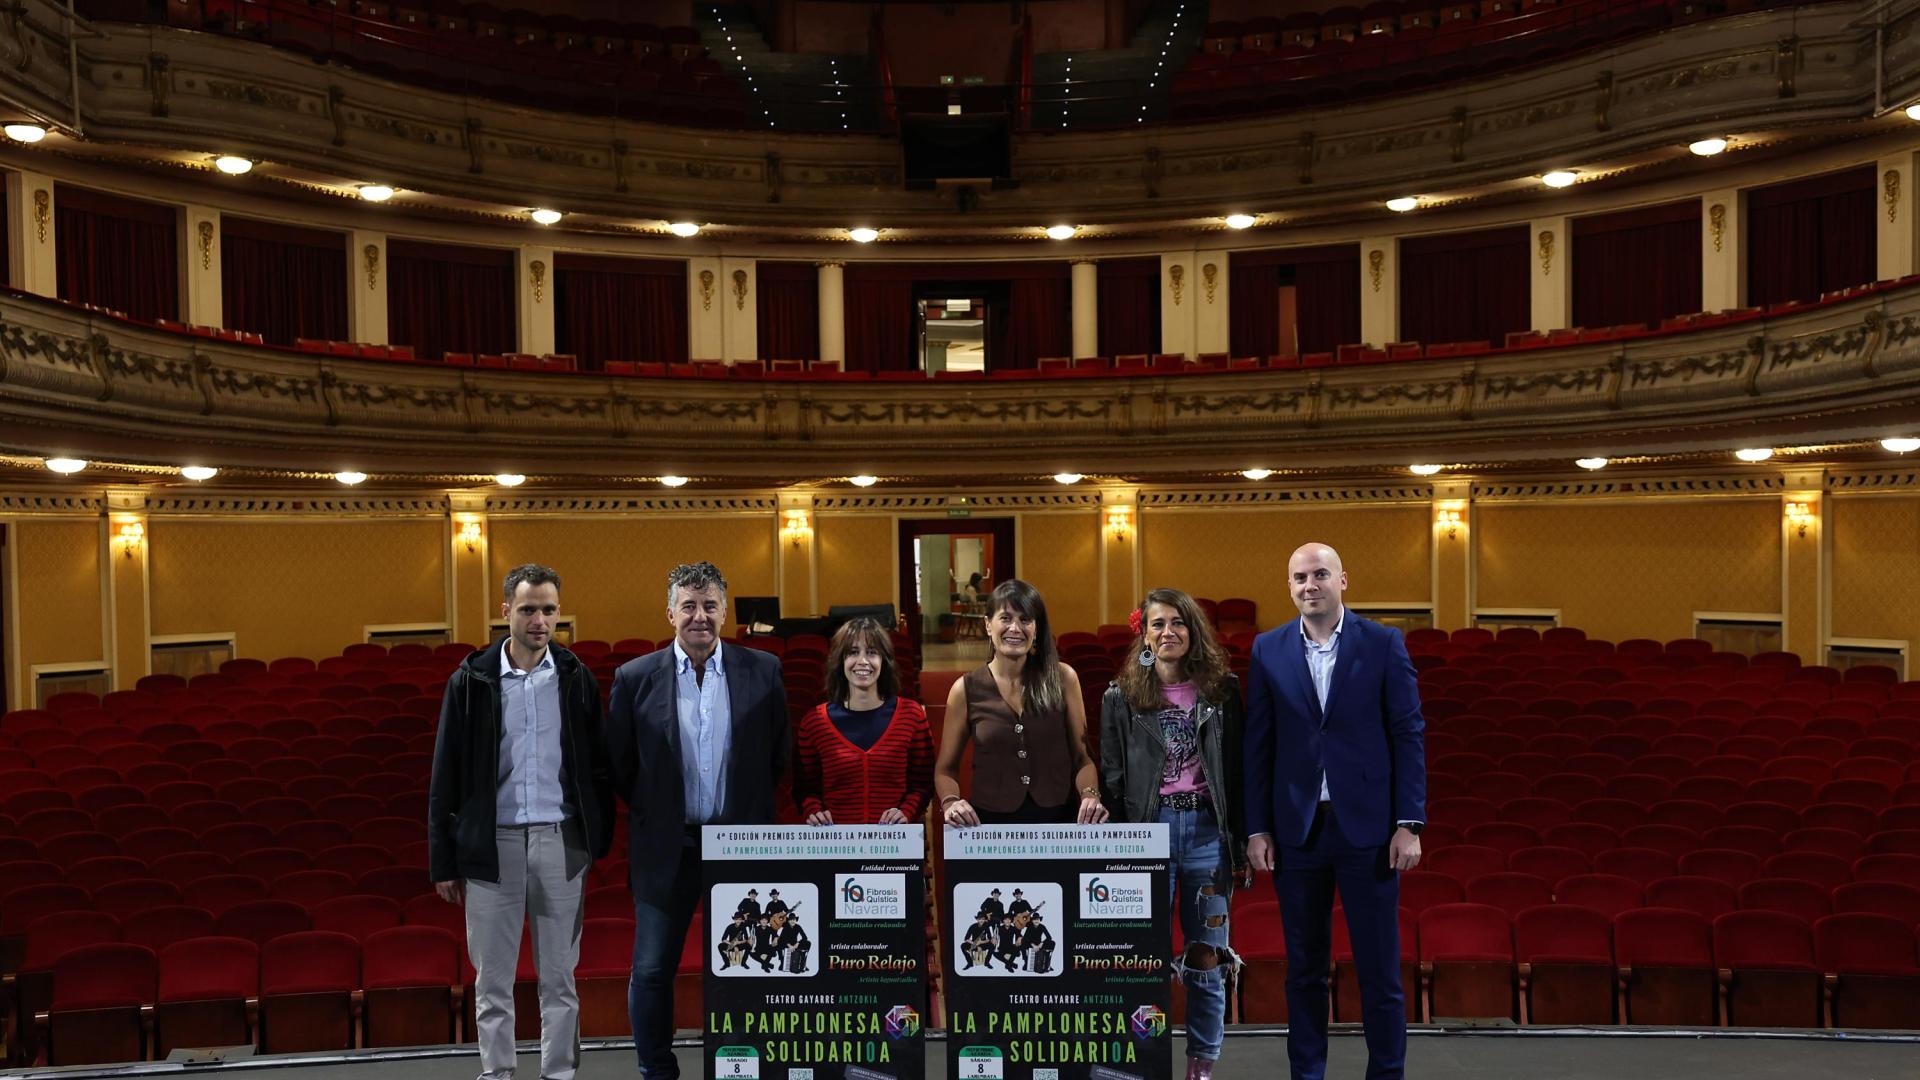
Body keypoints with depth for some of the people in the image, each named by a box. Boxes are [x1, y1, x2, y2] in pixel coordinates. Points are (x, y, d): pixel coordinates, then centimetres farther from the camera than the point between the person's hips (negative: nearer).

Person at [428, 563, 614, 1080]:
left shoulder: (576, 678, 3)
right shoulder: (471, 680, 0)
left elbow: (598, 766, 6)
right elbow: (445, 777, 2)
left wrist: (600, 840, 2)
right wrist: (444, 861, 0)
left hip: (560, 841, 1)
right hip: (491, 843, 0)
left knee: (559, 977, 9)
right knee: (492, 979, 8)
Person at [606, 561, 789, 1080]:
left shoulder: (763, 671, -1)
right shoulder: (635, 678, -3)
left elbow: (781, 753, 6)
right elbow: (618, 764, 5)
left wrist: (754, 812, 5)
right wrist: (652, 815, 6)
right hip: (666, 848, 0)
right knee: (652, 971, 5)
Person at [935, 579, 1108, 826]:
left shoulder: (1063, 679, -1)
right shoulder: (966, 690, -3)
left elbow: (1081, 757, 4)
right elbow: (946, 769, 6)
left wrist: (1090, 795, -15)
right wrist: (950, 802, -13)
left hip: (1058, 818, 1)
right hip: (989, 822, -1)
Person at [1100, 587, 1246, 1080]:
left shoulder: (1223, 690, 6)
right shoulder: (1121, 697, 4)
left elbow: (1240, 768, 6)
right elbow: (1111, 778, 4)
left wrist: (1244, 838, 1)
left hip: (1208, 828, 1)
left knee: (1206, 955, 6)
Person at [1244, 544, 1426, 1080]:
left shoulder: (1384, 643, -1)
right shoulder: (1268, 650, 4)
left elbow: (1408, 734, -2)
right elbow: (1258, 745, 4)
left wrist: (1409, 823, -7)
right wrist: (1256, 828, 1)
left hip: (1367, 826, -2)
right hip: (1296, 829, 2)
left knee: (1379, 966, 4)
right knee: (1303, 966, 11)